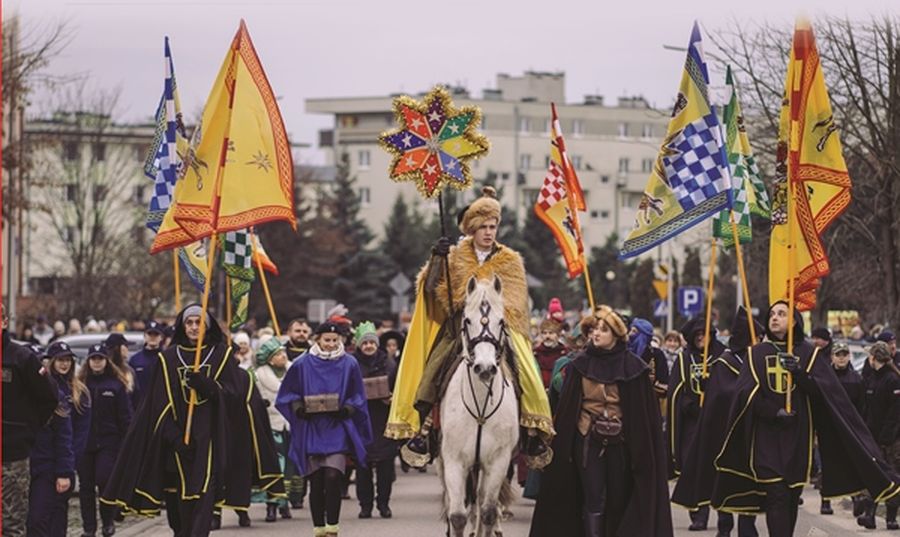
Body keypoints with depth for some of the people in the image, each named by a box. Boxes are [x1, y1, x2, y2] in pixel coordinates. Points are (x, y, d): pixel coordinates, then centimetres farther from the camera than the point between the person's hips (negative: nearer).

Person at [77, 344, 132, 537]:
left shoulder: (117, 385, 1)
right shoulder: (80, 383, 5)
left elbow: (125, 416, 1)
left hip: (108, 441, -3)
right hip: (85, 441, 3)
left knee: (104, 480, -11)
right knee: (86, 485, 5)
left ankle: (108, 521, 8)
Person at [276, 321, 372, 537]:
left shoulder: (349, 364, 2)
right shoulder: (302, 364, 2)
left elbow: (357, 397, 8)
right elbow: (287, 394, 9)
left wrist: (347, 409, -11)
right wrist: (298, 407, -9)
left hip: (337, 432, -1)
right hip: (311, 431, 1)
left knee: (333, 478, -14)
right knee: (316, 483, 3)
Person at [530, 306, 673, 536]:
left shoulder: (632, 367, -1)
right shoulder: (580, 365, 3)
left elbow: (645, 412, 0)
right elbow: (566, 408, 4)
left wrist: (642, 450, -6)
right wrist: (562, 446, -2)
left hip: (619, 444, 0)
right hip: (588, 441, 0)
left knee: (618, 498, 6)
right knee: (594, 500, -3)